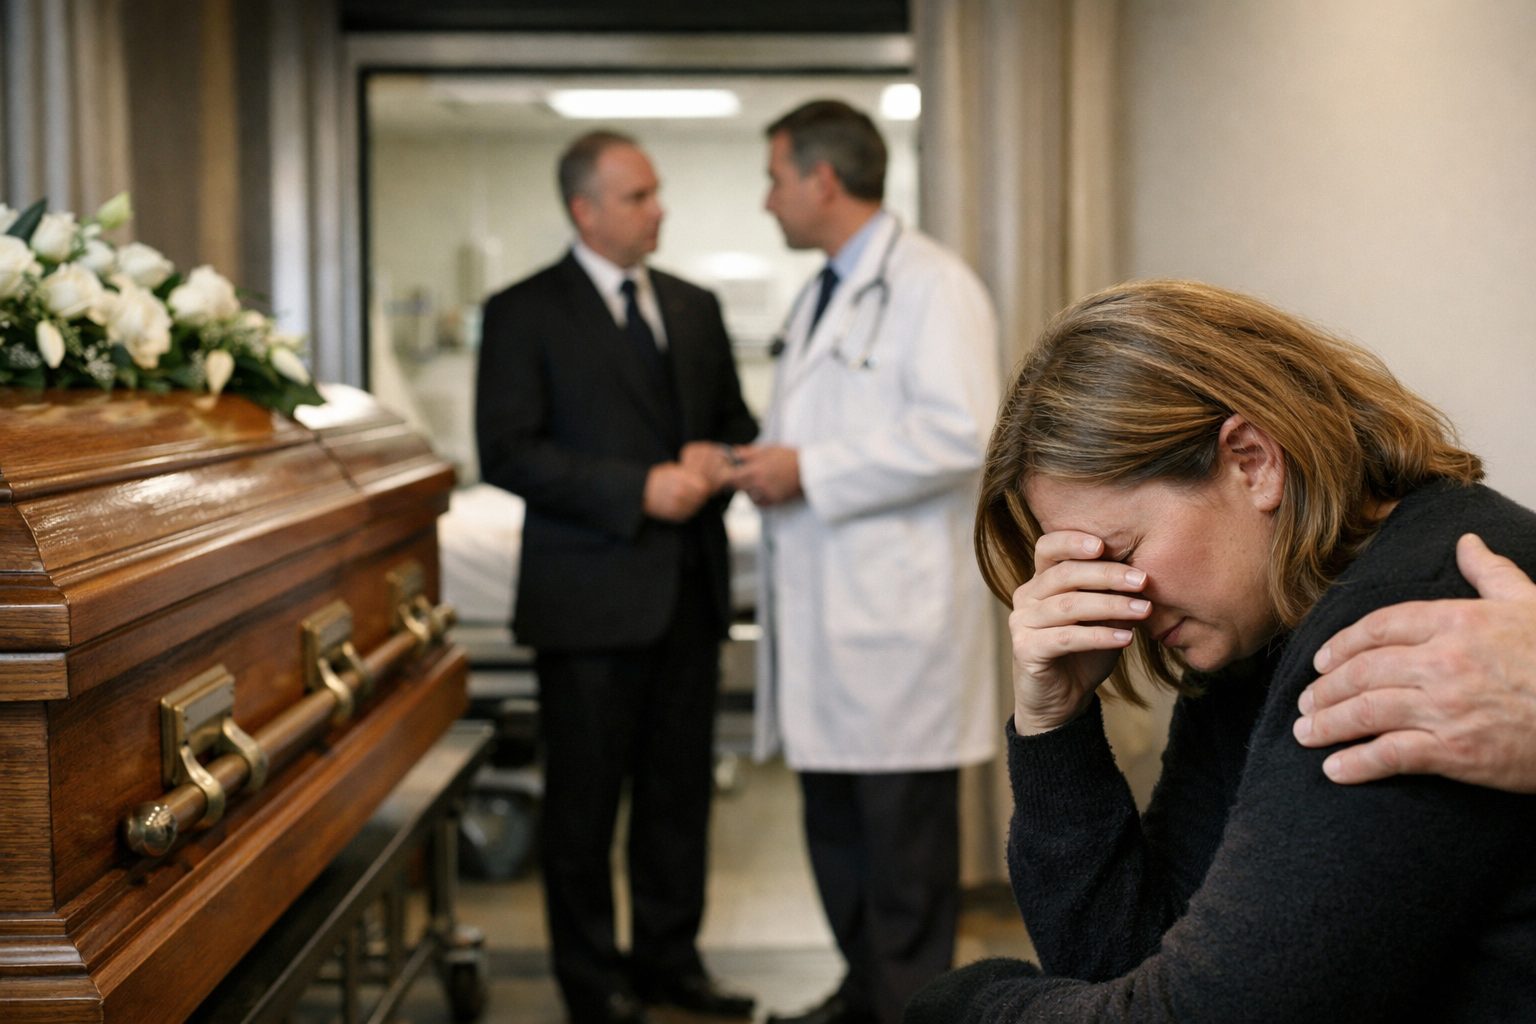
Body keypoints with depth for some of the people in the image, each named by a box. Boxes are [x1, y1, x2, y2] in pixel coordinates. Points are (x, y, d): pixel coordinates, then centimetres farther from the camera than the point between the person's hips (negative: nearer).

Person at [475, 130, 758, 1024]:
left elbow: (737, 423, 18)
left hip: (689, 589, 5)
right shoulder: (524, 313, -4)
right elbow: (507, 452, -12)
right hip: (592, 597, -5)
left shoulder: (695, 307, 13)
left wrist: (716, 462, -6)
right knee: (585, 800, 5)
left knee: (681, 789, 12)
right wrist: (638, 489, -18)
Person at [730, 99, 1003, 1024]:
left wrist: (809, 471, -19)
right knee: (835, 824, 17)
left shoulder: (931, 286, -11)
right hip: (825, 606, 9)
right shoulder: (820, 295, 19)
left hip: (897, 609, -9)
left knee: (903, 836, 0)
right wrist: (763, 460, 9)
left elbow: (960, 434, -22)